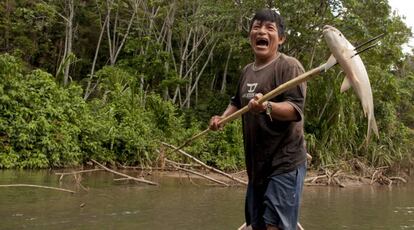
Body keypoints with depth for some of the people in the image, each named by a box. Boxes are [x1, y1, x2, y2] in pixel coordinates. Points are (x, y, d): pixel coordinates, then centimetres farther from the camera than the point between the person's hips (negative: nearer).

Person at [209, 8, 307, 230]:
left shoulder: (288, 66, -11)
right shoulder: (247, 71, 13)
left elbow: (295, 110, -21)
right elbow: (237, 102, 29)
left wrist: (267, 106, -39)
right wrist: (223, 117, 11)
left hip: (284, 164, -8)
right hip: (256, 164, 8)